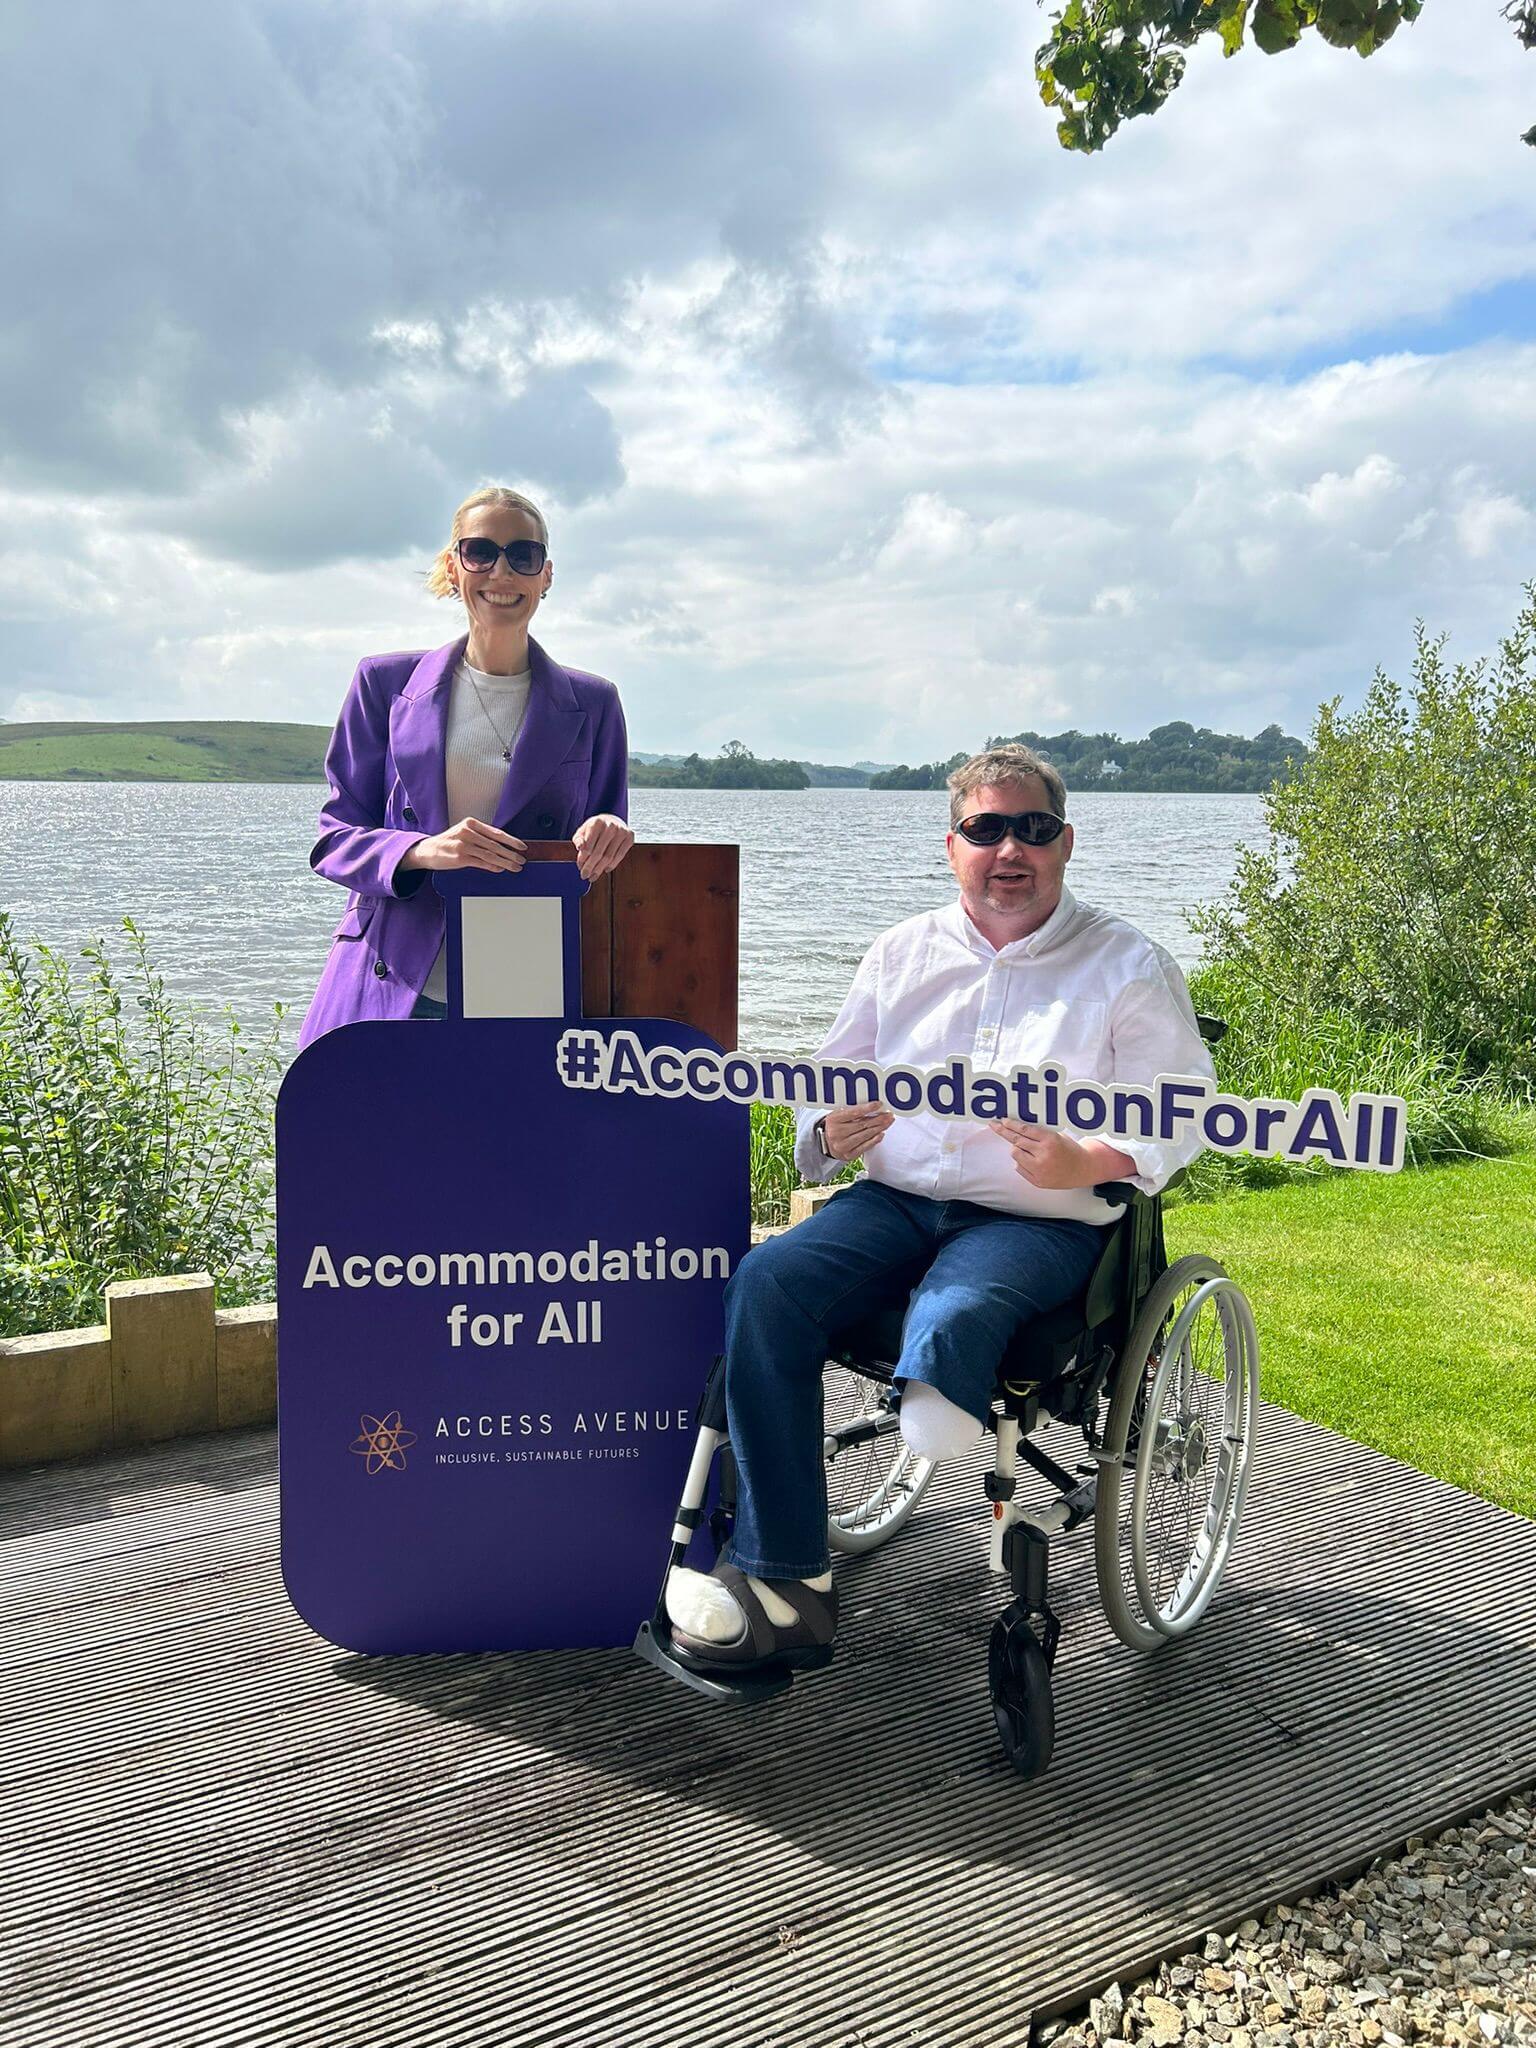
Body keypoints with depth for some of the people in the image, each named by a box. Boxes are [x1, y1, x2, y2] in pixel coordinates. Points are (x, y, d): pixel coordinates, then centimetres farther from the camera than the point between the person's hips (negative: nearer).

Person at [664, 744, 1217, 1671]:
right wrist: (831, 1131, -5)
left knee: (951, 1317, -37)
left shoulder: (1128, 963, 7)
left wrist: (1088, 1163, -19)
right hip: (897, 1199, 4)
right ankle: (787, 1582, -21)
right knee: (766, 1283, -24)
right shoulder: (903, 953, 17)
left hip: (1040, 1220, -3)